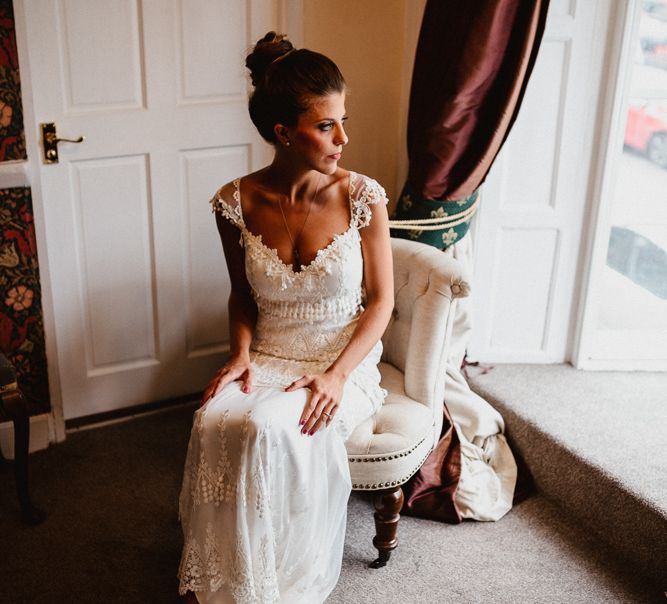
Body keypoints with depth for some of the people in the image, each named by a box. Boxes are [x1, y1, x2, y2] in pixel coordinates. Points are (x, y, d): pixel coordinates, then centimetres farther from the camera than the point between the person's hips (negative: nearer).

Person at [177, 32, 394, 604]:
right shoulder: (237, 202, -5)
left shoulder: (362, 197, -11)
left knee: (271, 427, -31)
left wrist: (337, 375, -18)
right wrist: (241, 354, -8)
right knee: (215, 422, -28)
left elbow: (381, 300, -6)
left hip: (343, 361, -2)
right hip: (267, 358, 2)